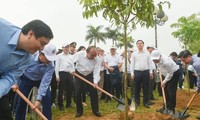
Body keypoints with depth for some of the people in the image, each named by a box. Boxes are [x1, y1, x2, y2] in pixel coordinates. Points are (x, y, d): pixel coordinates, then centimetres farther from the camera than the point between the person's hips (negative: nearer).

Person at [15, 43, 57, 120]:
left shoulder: (51, 66, -32)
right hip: (27, 78, 0)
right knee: (22, 100, -2)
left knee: (47, 98, -13)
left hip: (41, 80, 0)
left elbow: (45, 82, -33)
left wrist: (39, 99, -38)